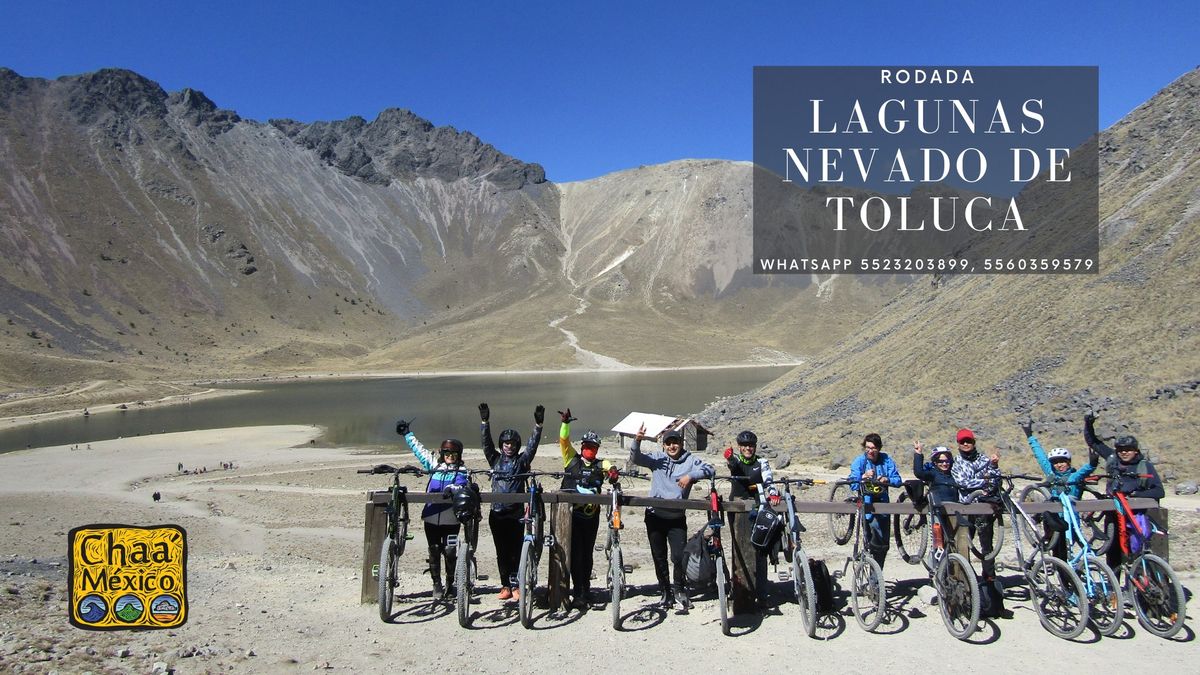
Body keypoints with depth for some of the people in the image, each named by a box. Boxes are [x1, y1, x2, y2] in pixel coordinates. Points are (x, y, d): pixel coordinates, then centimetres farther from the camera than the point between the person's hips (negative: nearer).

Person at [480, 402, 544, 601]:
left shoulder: (522, 460, 7)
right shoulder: (495, 459, 10)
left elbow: (533, 444, -5)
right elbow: (486, 442, -1)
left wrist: (538, 424, -18)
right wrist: (484, 421, -14)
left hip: (516, 513, -1)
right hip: (497, 513, 1)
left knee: (516, 551, -1)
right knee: (502, 552, 7)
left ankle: (516, 585, 7)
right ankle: (505, 586, 14)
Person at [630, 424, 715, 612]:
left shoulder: (690, 460, 3)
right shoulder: (657, 458, 4)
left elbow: (710, 470, -6)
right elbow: (635, 458, -4)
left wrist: (690, 476, -21)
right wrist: (637, 440, -22)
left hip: (677, 517, -1)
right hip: (655, 516, 1)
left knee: (679, 556, -9)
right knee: (659, 557, 9)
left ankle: (680, 590, 15)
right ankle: (665, 591, 25)